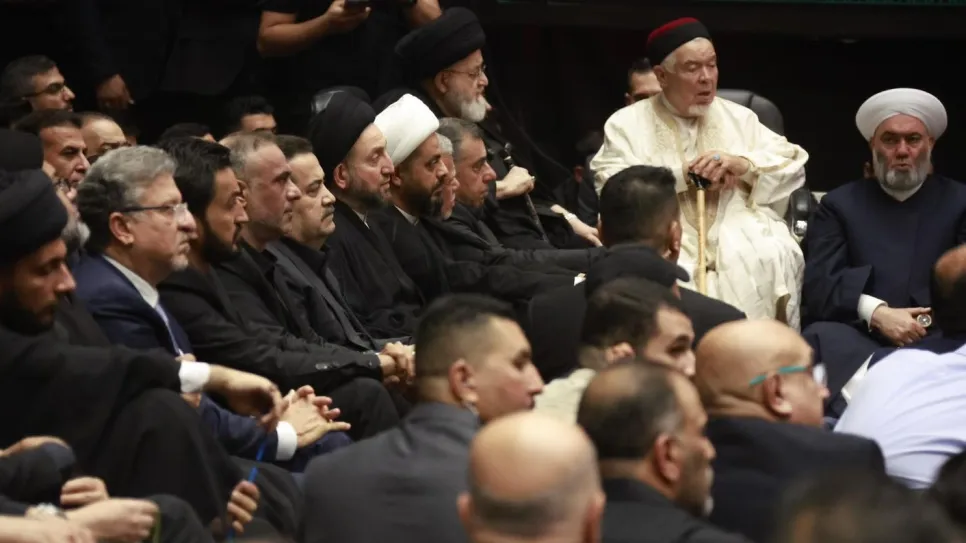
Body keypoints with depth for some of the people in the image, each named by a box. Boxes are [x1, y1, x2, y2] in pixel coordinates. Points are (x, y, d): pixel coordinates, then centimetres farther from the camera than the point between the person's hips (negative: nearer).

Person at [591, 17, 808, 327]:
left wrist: (743, 164, -5)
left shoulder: (739, 118, 21)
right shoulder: (627, 124, 11)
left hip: (741, 234, 2)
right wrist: (684, 174, -5)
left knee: (768, 259, -29)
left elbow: (793, 165, 14)